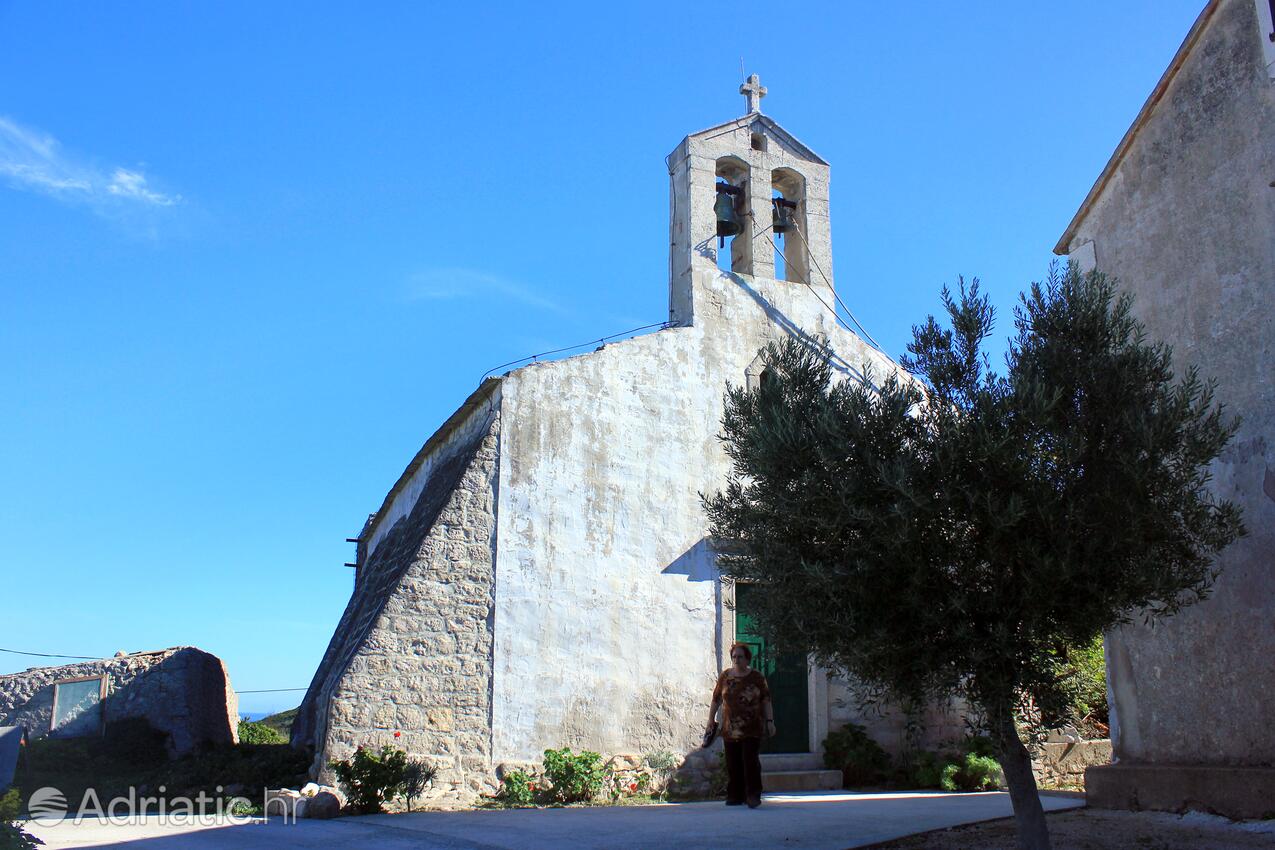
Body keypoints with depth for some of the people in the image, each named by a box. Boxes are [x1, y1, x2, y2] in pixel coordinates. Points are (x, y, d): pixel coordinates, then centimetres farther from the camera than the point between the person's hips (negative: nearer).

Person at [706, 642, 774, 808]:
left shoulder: (757, 677, 3)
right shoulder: (725, 676, 7)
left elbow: (766, 700, 5)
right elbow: (716, 700, 11)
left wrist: (770, 721, -3)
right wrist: (710, 721, 9)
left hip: (752, 728, -2)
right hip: (730, 729, 2)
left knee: (751, 760, -10)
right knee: (733, 763, 4)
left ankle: (753, 796, -6)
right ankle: (735, 796, 13)